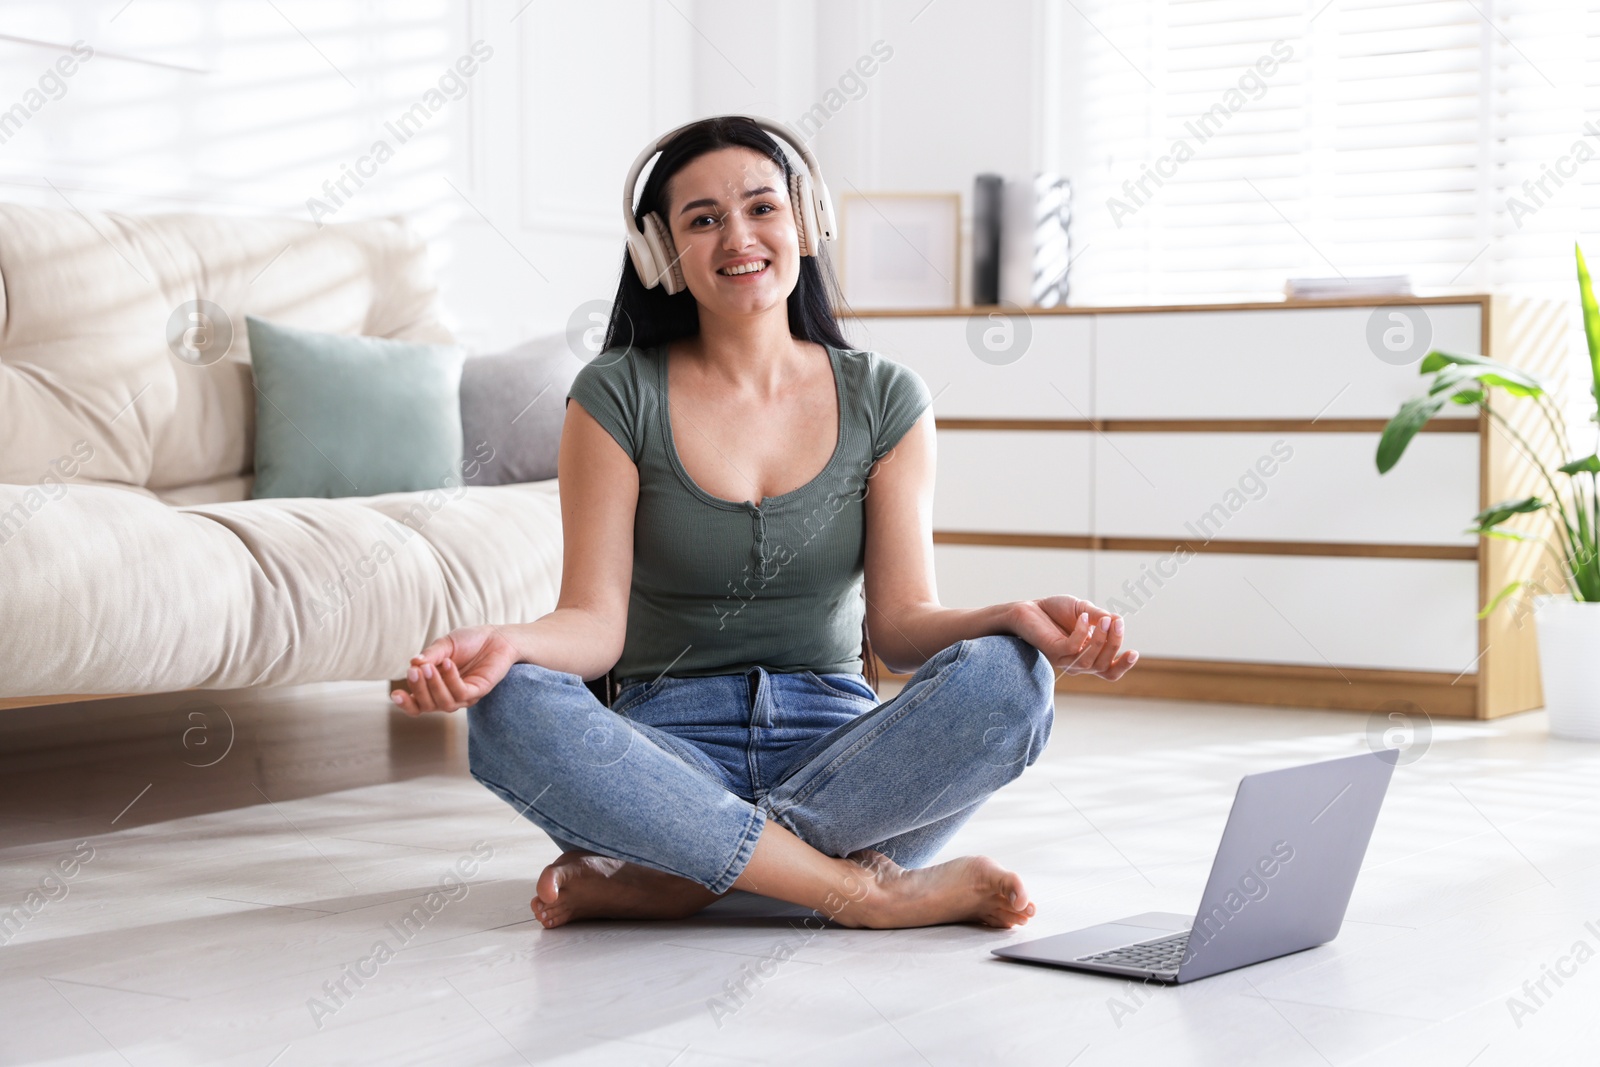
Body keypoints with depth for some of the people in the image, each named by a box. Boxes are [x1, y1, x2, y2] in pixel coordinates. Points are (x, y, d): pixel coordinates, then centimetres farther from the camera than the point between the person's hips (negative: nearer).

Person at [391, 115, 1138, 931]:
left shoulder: (883, 398, 7)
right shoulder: (618, 397, 3)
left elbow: (901, 620, 1)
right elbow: (595, 620, -4)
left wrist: (1015, 619, -21)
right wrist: (505, 645, -27)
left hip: (839, 754, 2)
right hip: (671, 755, -1)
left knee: (1007, 677, -28)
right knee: (510, 711, -32)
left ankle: (662, 882, -26)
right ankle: (874, 890, -30)